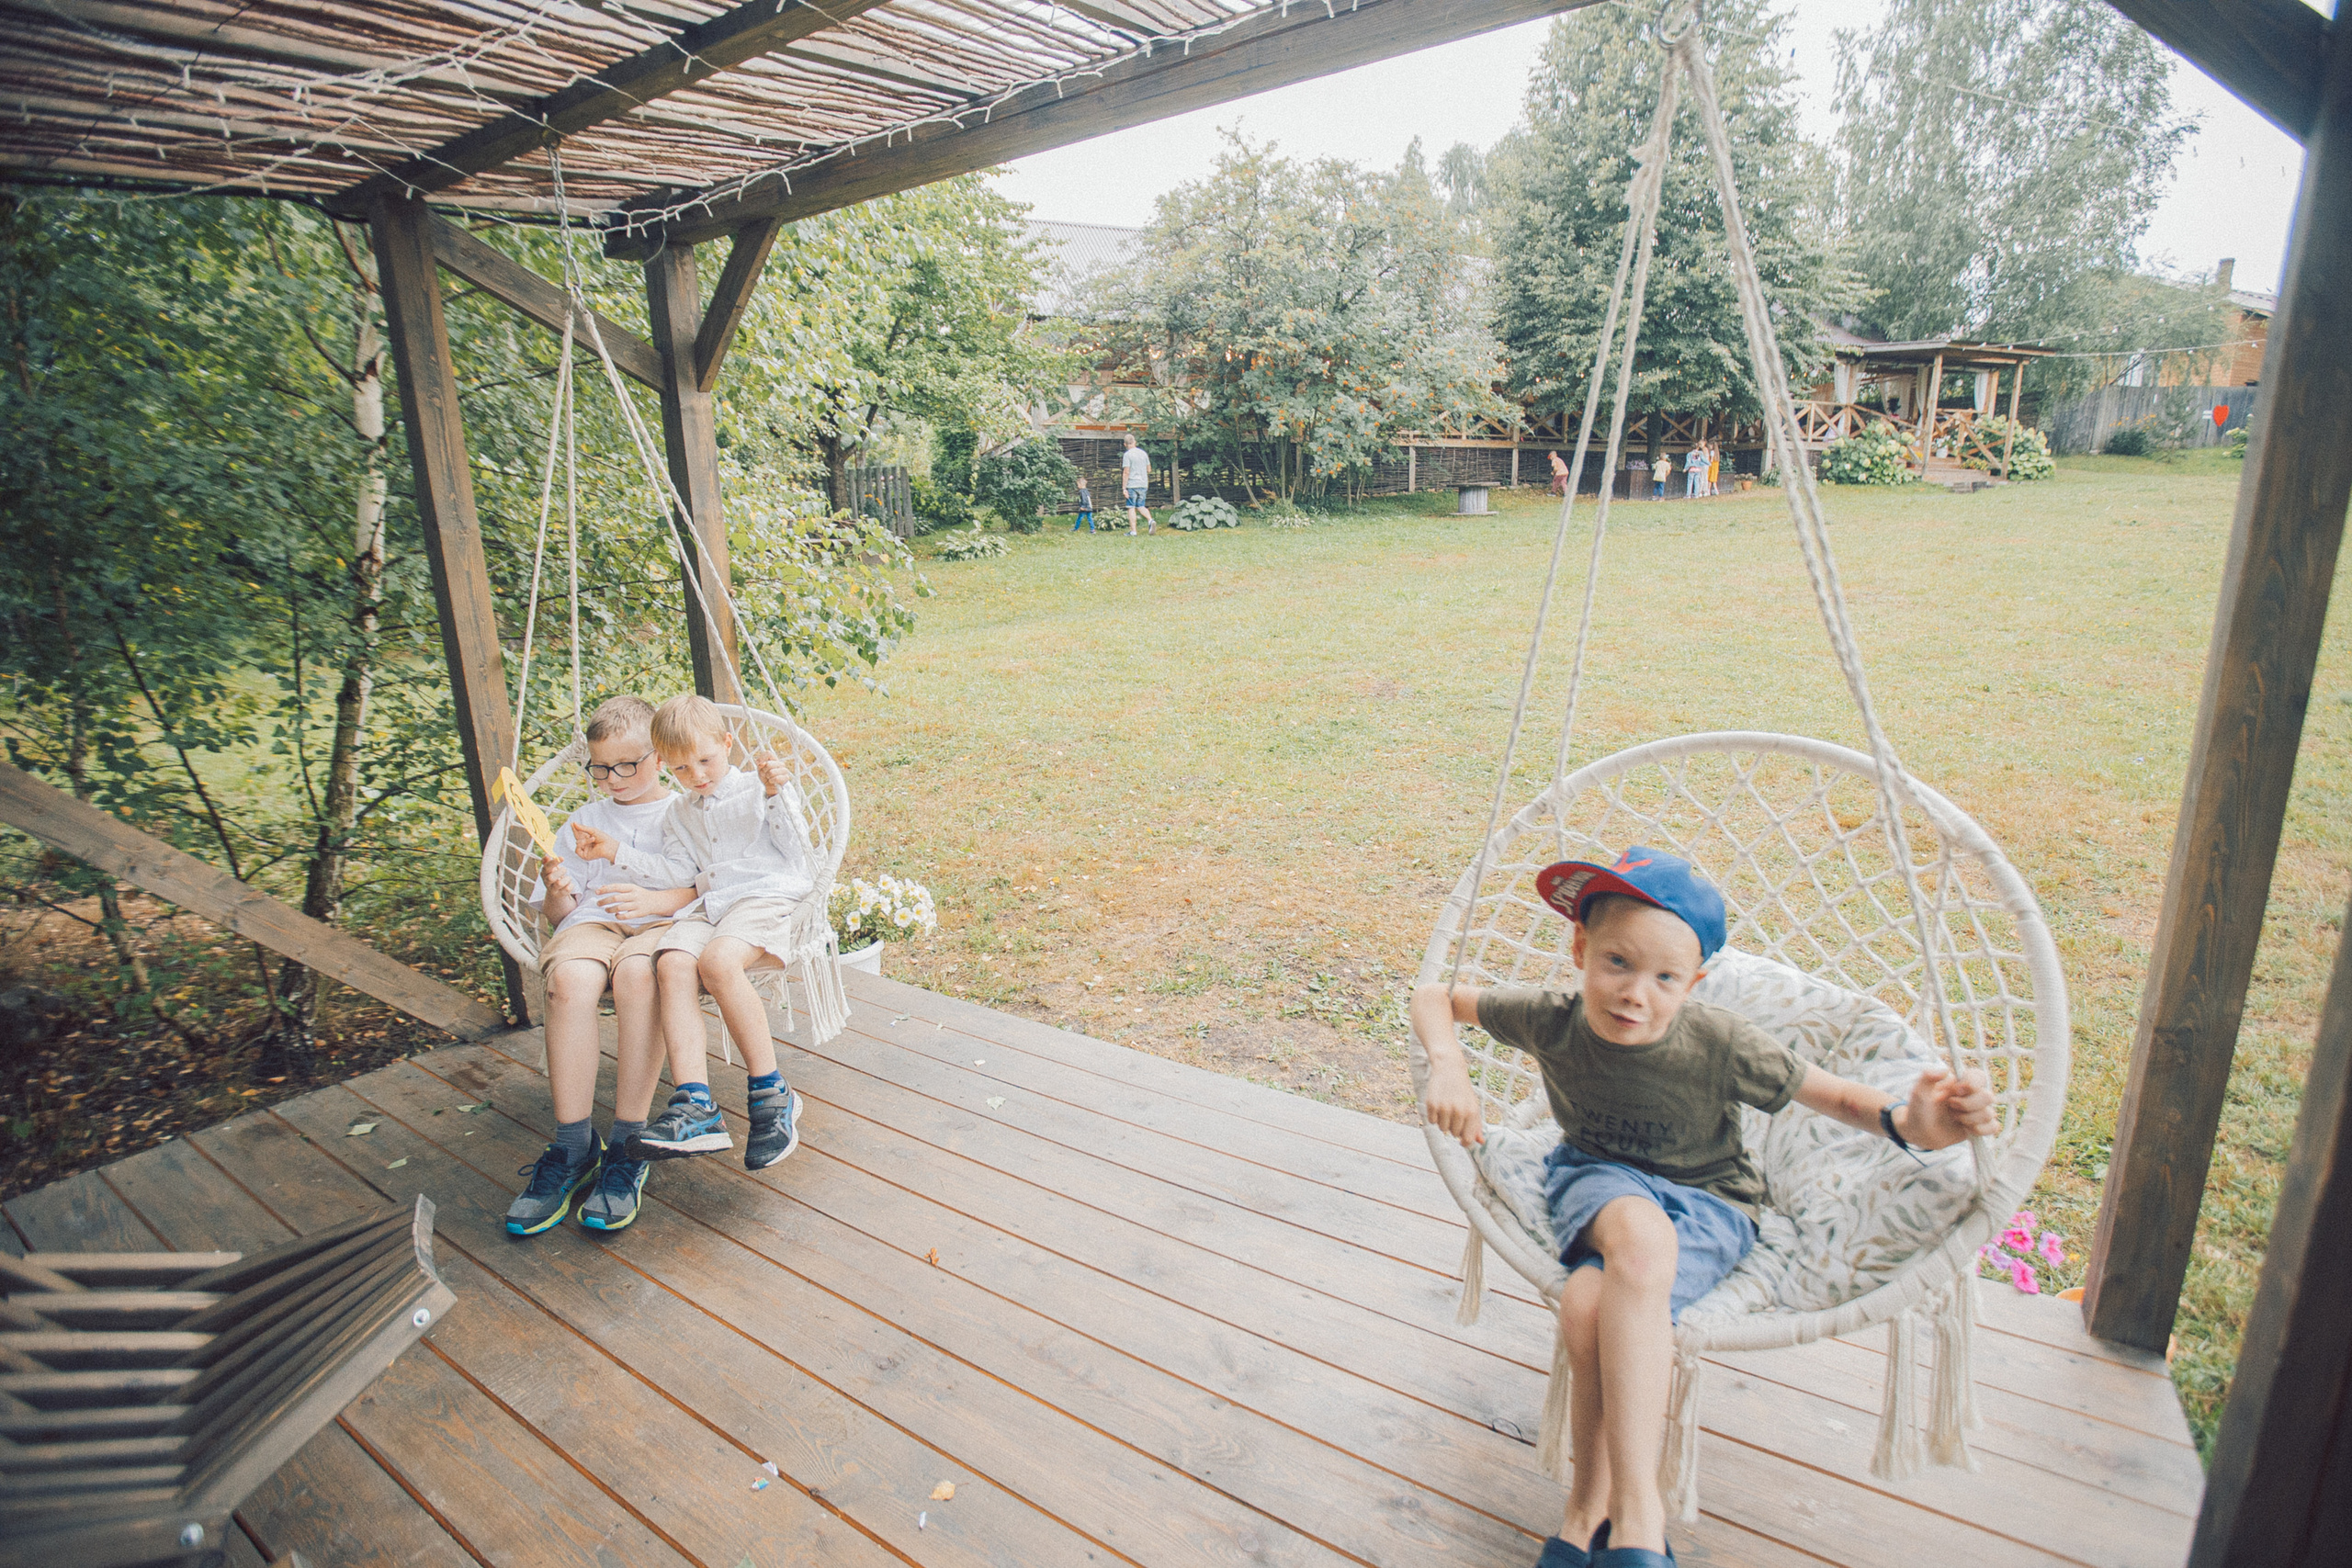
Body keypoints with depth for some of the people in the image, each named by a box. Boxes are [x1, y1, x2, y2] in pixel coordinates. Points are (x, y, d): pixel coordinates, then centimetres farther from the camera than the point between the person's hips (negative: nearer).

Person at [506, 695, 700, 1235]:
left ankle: (627, 1145, -30)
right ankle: (574, 1147, -27)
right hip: (592, 922, 3)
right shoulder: (582, 822, 27)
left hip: (665, 923, -3)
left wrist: (654, 900, -16)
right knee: (569, 976, -35)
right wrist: (557, 895, -3)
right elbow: (557, 915, 21)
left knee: (636, 972, -40)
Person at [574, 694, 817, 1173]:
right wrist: (618, 852, 11)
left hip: (768, 896, -5)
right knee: (672, 962, -28)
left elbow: (793, 850, 0)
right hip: (710, 907, 5)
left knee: (718, 958, -35)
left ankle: (771, 1093, -26)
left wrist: (776, 793, -11)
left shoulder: (757, 789, 9)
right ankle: (693, 1105, -39)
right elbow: (677, 871, 17)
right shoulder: (679, 814, 26)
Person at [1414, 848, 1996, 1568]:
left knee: (1592, 1304, -35)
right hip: (1598, 1176, 2)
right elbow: (1436, 997, -7)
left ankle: (1591, 1509, -15)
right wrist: (1449, 1070, -26)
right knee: (1640, 1234, -38)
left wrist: (1907, 1122, -38)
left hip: (1705, 1199, -1)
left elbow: (1837, 1095, -16)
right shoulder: (1550, 1020, -18)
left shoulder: (1720, 1044, -23)